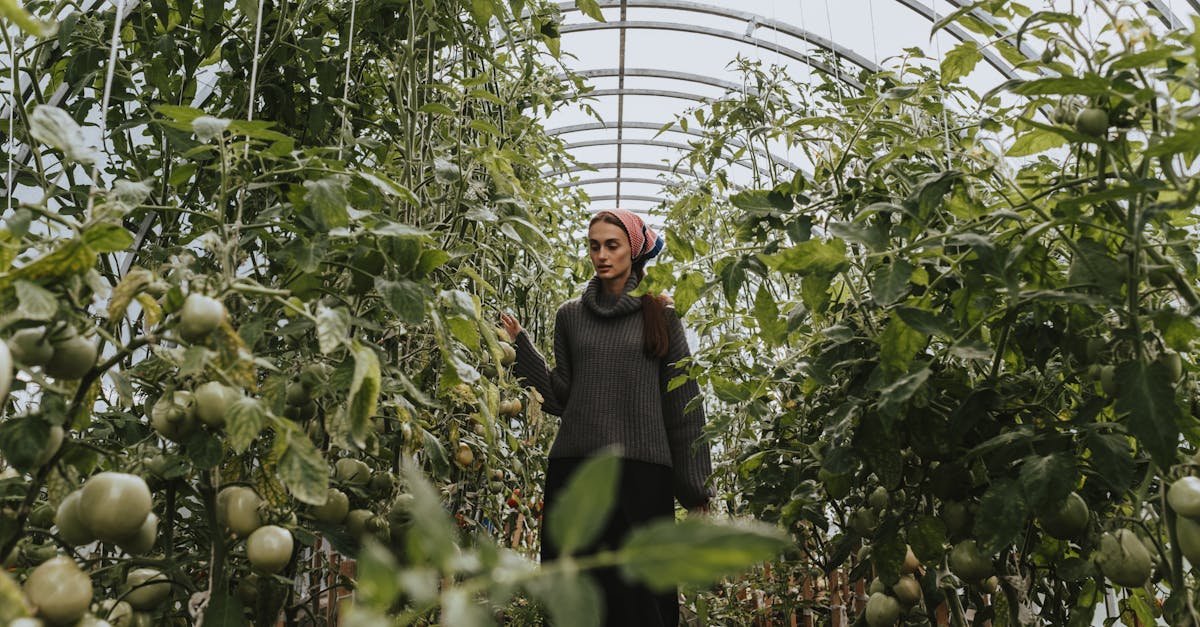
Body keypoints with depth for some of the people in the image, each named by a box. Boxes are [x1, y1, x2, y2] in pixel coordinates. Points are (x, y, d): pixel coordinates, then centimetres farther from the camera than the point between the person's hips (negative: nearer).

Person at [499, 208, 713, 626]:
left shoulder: (660, 315, 6)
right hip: (574, 466, 2)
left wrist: (695, 485, 0)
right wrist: (522, 347, 2)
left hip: (642, 469, -2)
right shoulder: (570, 316, 13)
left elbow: (683, 404, 4)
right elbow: (560, 397, 11)